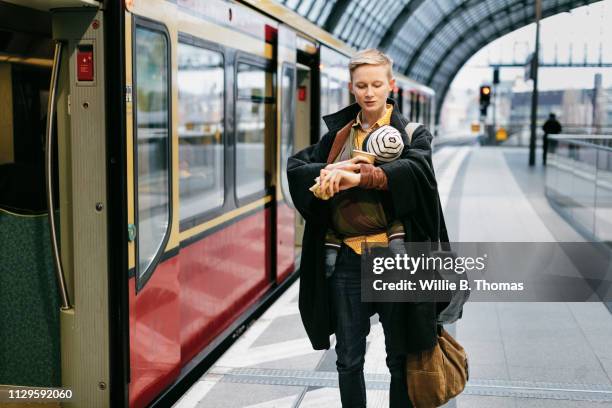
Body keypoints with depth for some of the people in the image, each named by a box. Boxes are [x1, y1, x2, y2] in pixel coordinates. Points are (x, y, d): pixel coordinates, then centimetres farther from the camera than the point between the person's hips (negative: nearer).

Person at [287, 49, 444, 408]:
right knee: (349, 360, 11)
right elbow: (296, 166, 2)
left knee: (400, 358, 9)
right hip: (348, 259, 3)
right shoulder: (339, 133, 10)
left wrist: (359, 177, -33)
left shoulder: (412, 133, 1)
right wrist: (330, 172, -18)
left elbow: (417, 167, -20)